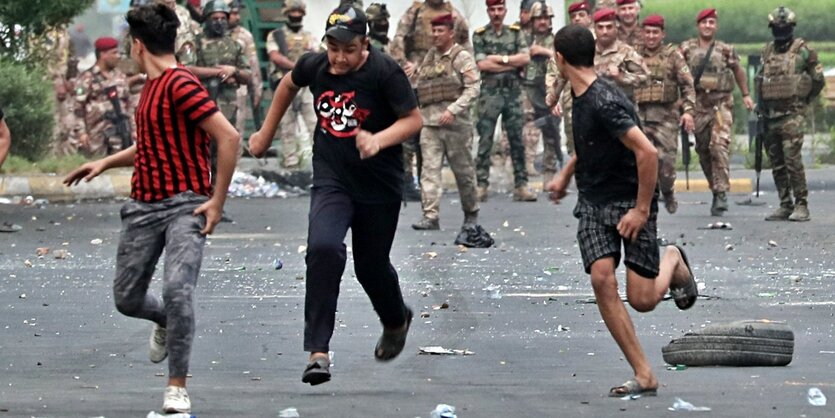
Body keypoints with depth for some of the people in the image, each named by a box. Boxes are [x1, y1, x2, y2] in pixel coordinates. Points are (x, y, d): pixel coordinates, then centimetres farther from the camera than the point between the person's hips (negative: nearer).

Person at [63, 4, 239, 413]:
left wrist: (217, 202, -19)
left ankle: (177, 387, -13)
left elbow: (229, 137, -20)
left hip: (184, 205, -9)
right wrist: (105, 162, 22)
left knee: (177, 290, -24)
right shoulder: (151, 86, 14)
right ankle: (167, 322, 44)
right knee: (127, 299, 10)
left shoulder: (180, 85, -15)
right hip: (143, 206, 9)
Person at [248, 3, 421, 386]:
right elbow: (289, 85, 19)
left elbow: (414, 120, -13)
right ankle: (318, 352, -23)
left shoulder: (385, 72, -16)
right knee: (323, 248, -24)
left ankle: (396, 320, 49)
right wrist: (266, 134, 24)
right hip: (331, 178, 2)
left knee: (371, 266, 12)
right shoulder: (315, 66, -4)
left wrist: (379, 140, -31)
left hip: (379, 184, -2)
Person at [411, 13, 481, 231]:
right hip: (430, 122, 4)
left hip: (455, 122, -4)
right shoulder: (429, 58, 15)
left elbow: (473, 89, -12)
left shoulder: (462, 57, -4)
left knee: (463, 170, 7)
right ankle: (430, 216, -11)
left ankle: (471, 213, 24)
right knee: (430, 170, -7)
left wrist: (453, 109, -20)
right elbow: (419, 85, 23)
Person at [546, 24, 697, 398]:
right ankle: (644, 376, -12)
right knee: (601, 279, -14)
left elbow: (648, 153, -29)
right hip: (593, 202, 7)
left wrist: (641, 210, -24)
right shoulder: (580, 95, 6)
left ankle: (672, 261, 28)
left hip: (630, 202, -7)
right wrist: (565, 175, 28)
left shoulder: (605, 102, -24)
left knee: (642, 300, -8)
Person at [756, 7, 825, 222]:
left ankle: (801, 206, -11)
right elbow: (758, 80, 22)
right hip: (771, 115, 6)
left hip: (792, 114, -6)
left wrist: (803, 100, 8)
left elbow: (818, 80, 3)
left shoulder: (803, 51, -3)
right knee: (777, 163, 7)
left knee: (792, 159, -14)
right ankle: (785, 205, 14)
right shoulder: (767, 51, 13)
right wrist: (761, 104, 13)